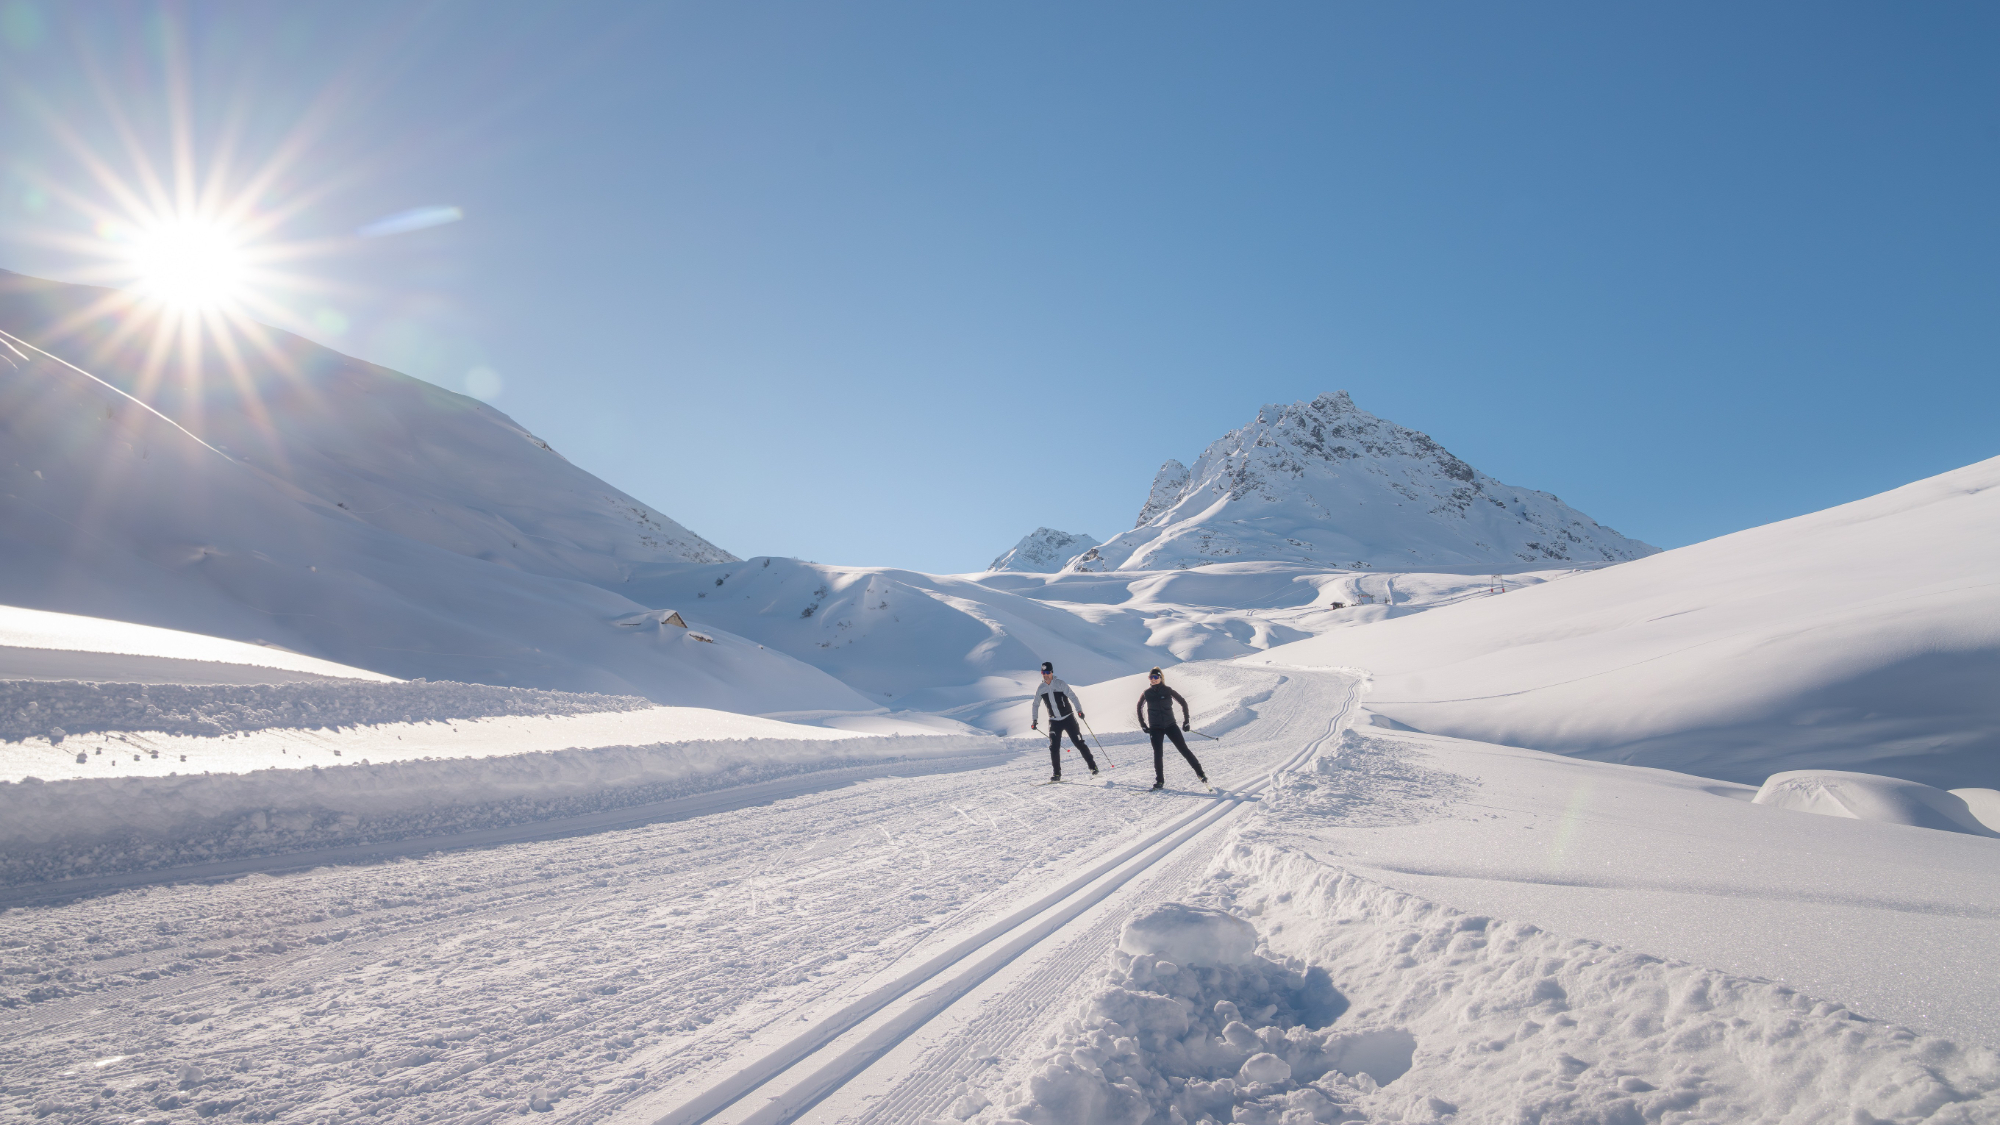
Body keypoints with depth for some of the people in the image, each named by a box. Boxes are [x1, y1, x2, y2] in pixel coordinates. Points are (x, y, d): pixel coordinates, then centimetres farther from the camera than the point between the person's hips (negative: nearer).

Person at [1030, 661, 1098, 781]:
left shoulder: (1060, 684, -10)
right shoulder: (1040, 689, 2)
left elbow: (1073, 696, -12)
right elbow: (1036, 705, 14)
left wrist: (1079, 710, -25)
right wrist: (1034, 720, 6)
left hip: (1068, 718, -3)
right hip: (1054, 721, 3)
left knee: (1079, 743, -2)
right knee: (1054, 747, -8)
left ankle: (1093, 767, 9)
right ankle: (1057, 773, 3)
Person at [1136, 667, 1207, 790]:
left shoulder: (1168, 691, -4)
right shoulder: (1146, 694, 1)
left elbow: (1183, 703, 5)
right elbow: (1139, 708, 16)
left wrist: (1186, 721, 3)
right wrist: (1143, 725, 12)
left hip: (1170, 725, -1)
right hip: (1155, 728, 1)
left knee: (1184, 749, -2)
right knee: (1158, 754, -5)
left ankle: (1200, 772, 10)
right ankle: (1159, 781, 6)